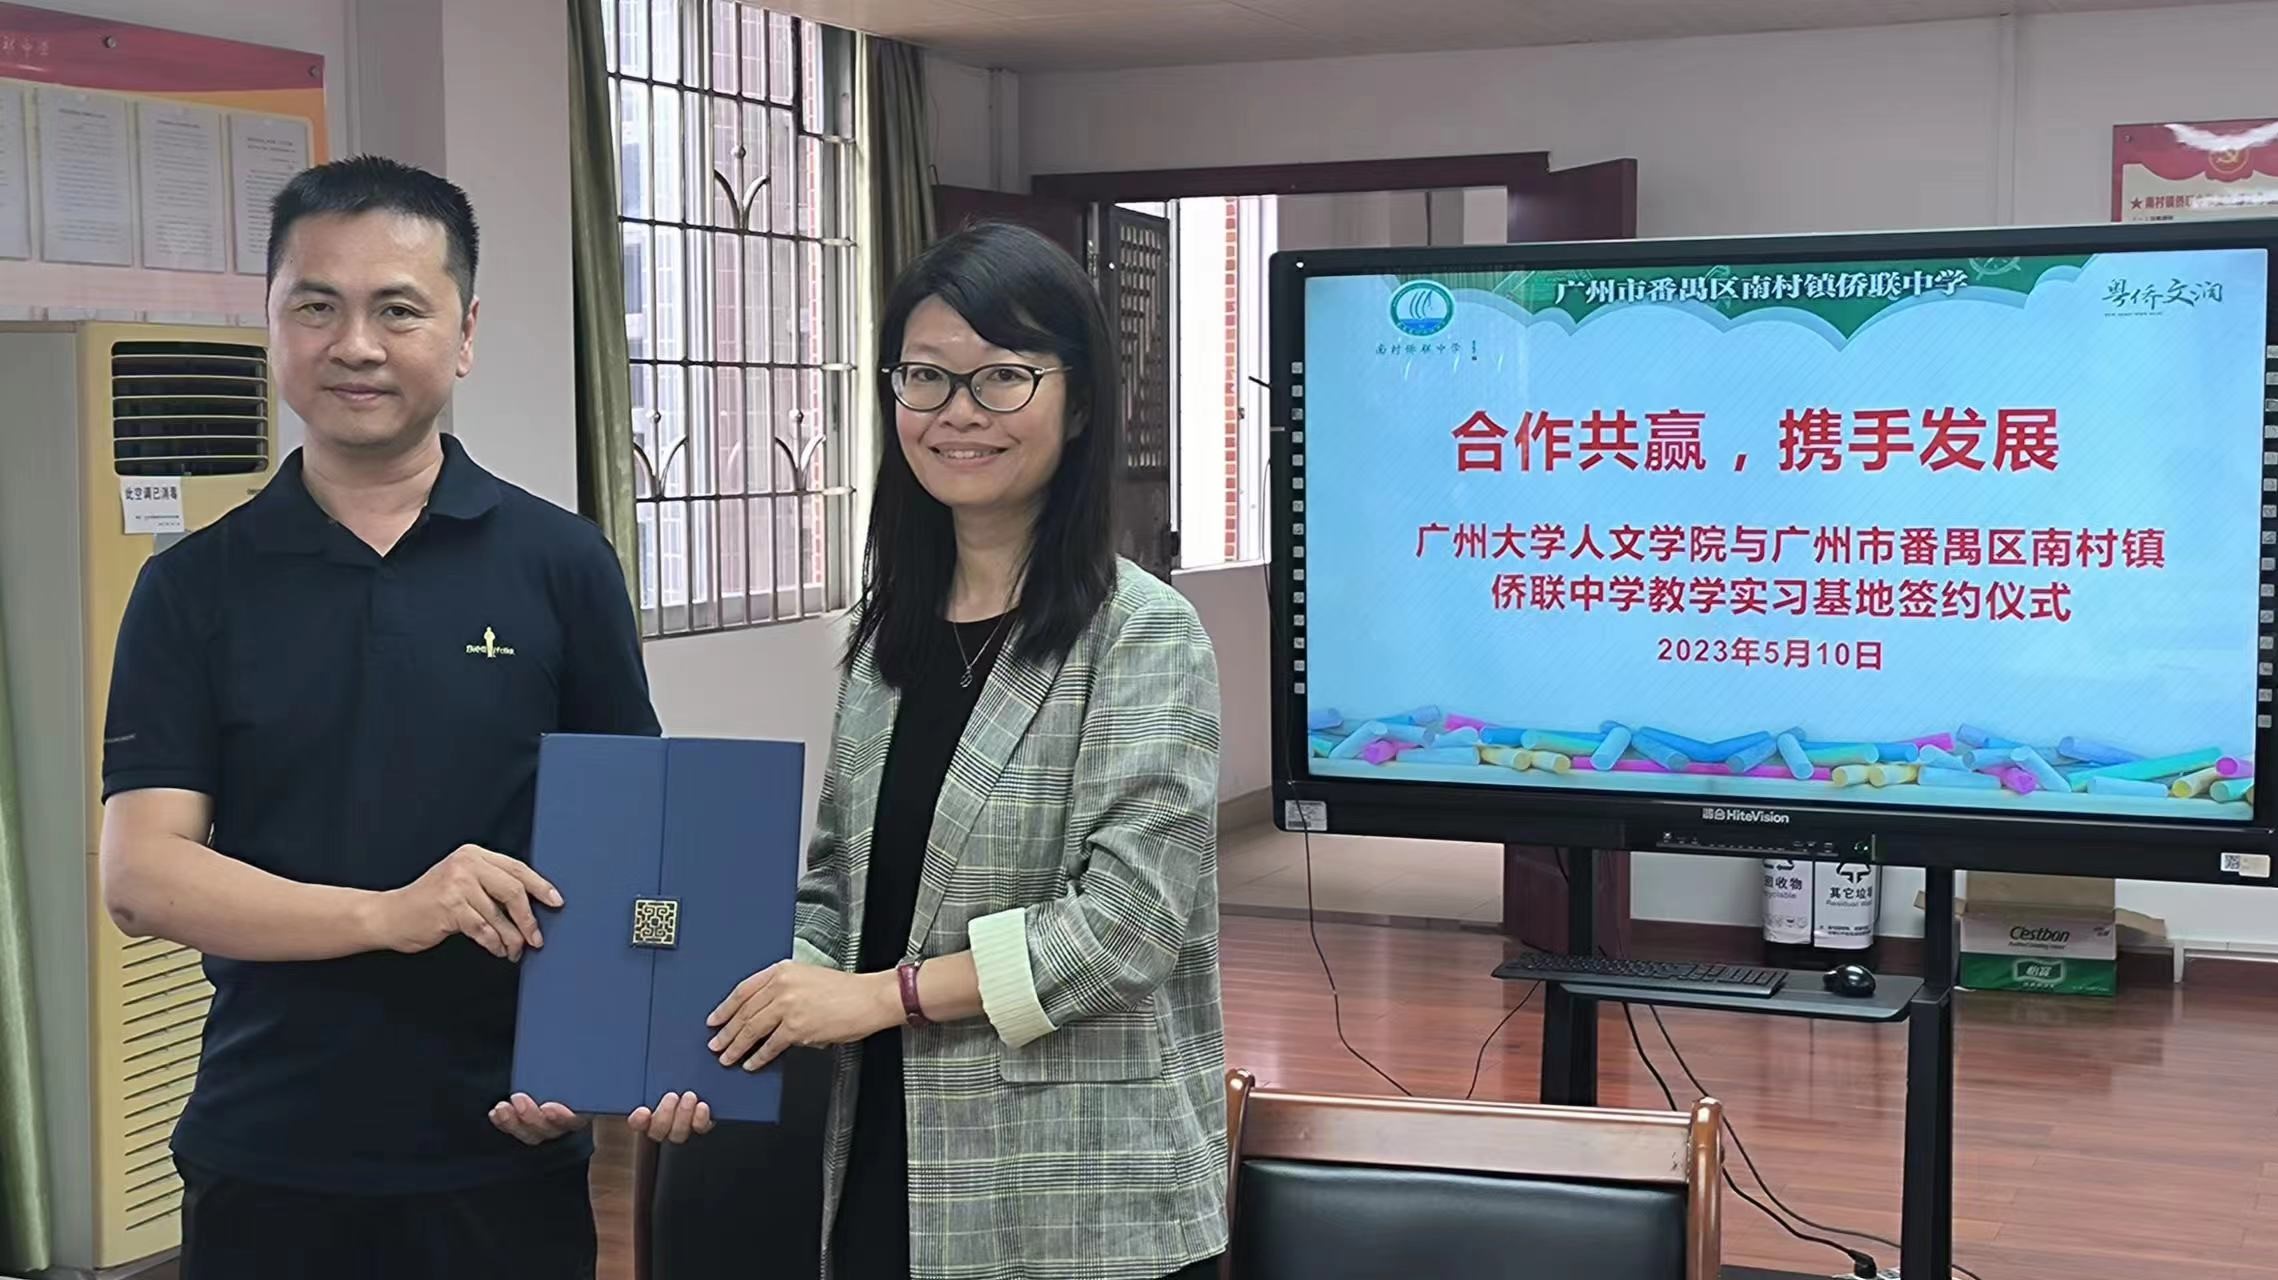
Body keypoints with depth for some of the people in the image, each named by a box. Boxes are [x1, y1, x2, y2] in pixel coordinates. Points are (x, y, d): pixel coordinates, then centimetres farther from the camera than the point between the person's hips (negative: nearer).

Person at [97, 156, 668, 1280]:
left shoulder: (560, 565, 0)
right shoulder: (192, 587, 1)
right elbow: (140, 874, -5)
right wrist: (389, 913, -19)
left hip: (509, 1150, 0)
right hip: (265, 1158, 1)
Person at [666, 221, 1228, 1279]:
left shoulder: (1143, 635, -11)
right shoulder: (888, 628, 8)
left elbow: (1128, 918, -17)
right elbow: (839, 881, 13)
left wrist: (886, 993, -16)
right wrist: (765, 1002, -4)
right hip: (889, 1164, 6)